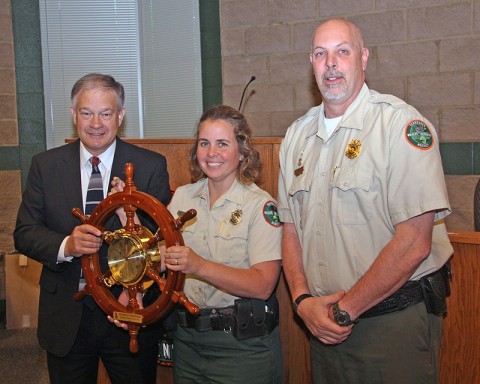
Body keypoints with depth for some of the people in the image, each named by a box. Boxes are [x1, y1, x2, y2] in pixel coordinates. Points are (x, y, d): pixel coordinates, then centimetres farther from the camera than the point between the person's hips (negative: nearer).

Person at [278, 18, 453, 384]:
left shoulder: (401, 124, -13)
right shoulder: (297, 134, 7)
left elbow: (414, 243, -19)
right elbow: (291, 227, 9)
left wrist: (345, 310, -14)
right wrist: (303, 299, -5)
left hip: (394, 322, -5)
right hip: (323, 323, 6)